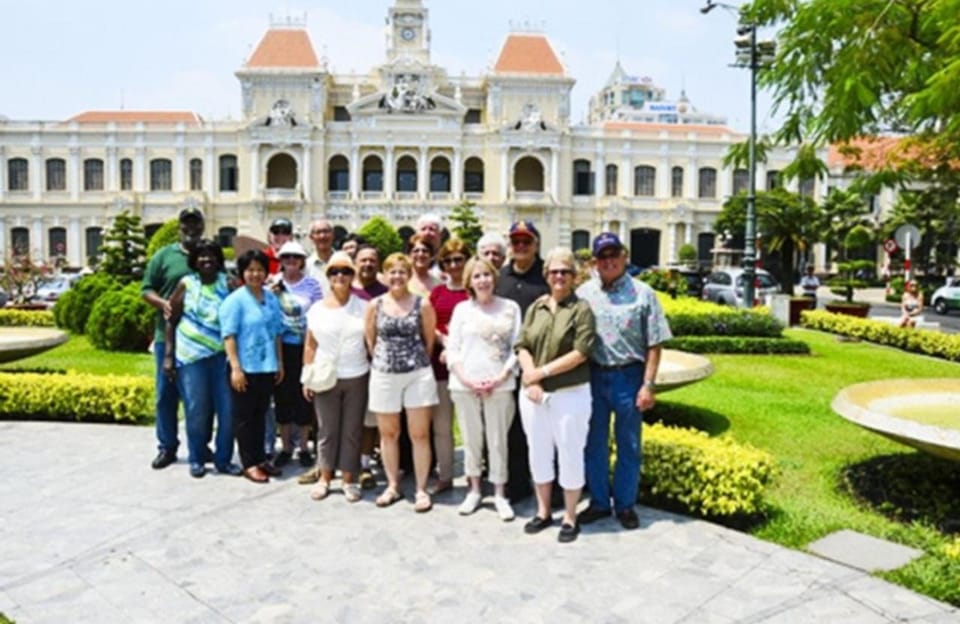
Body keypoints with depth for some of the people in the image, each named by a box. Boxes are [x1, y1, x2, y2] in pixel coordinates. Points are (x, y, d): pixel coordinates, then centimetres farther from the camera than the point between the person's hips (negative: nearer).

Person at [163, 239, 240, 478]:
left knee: (227, 408, 0)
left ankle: (223, 459, 14)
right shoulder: (186, 284, 3)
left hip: (221, 355, 2)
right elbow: (171, 321, 4)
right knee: (197, 410, 1)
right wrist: (168, 356, -2)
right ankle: (196, 460, 17)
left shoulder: (227, 282, 7)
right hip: (191, 355, -1)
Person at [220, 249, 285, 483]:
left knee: (260, 415, 15)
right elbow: (228, 335, -14)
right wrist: (235, 367, -19)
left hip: (267, 368, 6)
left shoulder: (271, 299, 9)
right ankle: (249, 464, 12)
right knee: (244, 417, 5)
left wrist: (280, 363, 13)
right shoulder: (235, 300, -9)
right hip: (245, 368, -6)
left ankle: (260, 459, 25)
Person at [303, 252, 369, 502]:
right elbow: (310, 346, 6)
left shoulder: (363, 307, 0)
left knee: (352, 430, 5)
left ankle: (349, 479, 15)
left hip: (357, 378, 0)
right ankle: (324, 477, 19)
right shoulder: (317, 309, 3)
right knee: (326, 430, 7)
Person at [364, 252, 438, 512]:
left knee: (420, 434, 3)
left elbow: (429, 341, 4)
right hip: (384, 375, 2)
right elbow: (370, 341, 8)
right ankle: (392, 486, 26)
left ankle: (421, 489, 14)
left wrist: (417, 362, 8)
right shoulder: (375, 305, 1)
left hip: (418, 375, -2)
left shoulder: (422, 305, -3)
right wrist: (385, 360, 8)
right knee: (388, 433, 12)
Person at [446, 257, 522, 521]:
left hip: (500, 385, -1)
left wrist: (500, 378, -10)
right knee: (471, 439, 10)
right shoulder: (462, 308, 6)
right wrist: (466, 379, -8)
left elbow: (517, 348, 0)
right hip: (464, 386, 1)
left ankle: (500, 493, 18)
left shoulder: (511, 308, 3)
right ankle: (474, 490, 25)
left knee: (498, 440, 4)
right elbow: (452, 349, 4)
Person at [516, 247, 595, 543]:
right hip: (533, 393, 5)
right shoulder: (535, 308, 9)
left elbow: (580, 353, -14)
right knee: (539, 452, 14)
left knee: (570, 455, 5)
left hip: (570, 395, -4)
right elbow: (522, 346, 4)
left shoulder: (581, 309, -5)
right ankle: (543, 512, 30)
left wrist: (543, 371, -13)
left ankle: (570, 517, 20)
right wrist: (531, 380, -11)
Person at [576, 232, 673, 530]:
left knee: (628, 445, 10)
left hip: (629, 376, -2)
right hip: (593, 375, 2)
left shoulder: (642, 293, -3)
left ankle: (625, 505, 25)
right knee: (594, 443, 12)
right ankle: (598, 502, 27)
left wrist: (648, 385, -9)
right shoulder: (583, 293, 3)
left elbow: (654, 344, -3)